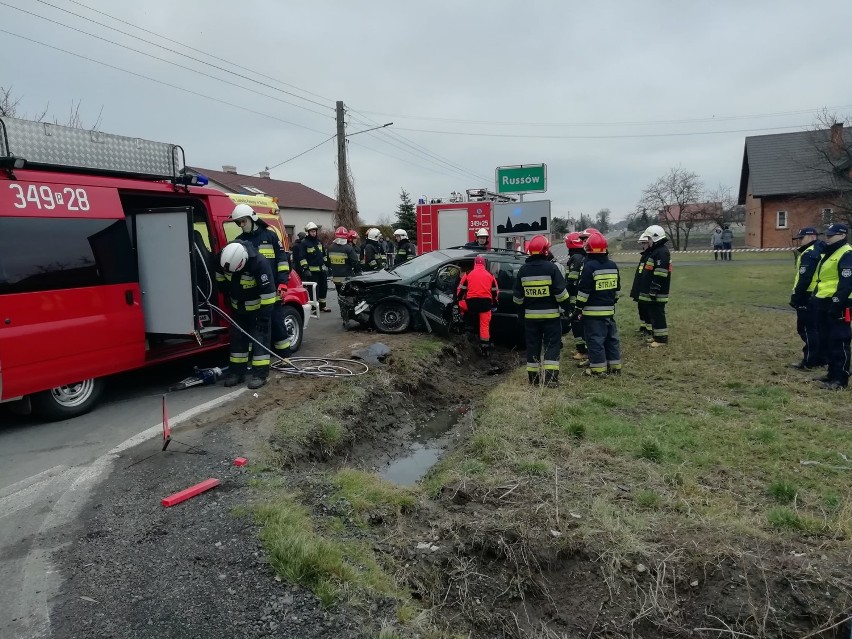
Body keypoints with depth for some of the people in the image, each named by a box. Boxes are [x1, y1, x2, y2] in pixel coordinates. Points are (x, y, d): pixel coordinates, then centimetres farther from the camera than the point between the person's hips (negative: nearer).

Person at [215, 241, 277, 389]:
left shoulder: (259, 263, -35)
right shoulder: (223, 258, -19)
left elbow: (268, 292, -31)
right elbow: (220, 275, 6)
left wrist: (264, 318, -28)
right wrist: (227, 294, 11)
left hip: (258, 306, -6)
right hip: (238, 307, 6)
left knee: (259, 339, -5)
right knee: (237, 338, 9)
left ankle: (260, 374, -2)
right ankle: (237, 372, 17)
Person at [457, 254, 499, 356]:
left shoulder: (468, 274, 8)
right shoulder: (490, 275, 15)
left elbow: (461, 289, 10)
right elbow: (494, 292, 18)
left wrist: (458, 300, 25)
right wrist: (494, 305, 26)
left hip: (471, 301, -2)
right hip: (486, 301, 2)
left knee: (461, 304, 29)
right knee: (485, 325, 4)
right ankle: (485, 348, 4)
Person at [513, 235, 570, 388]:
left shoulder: (523, 269, 2)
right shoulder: (551, 267, -9)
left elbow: (517, 295, 7)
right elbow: (560, 292, -10)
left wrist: (522, 307, 21)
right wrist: (567, 306, 3)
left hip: (530, 315, 3)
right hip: (550, 314, -3)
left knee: (533, 346, 11)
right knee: (552, 345, 3)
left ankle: (533, 378, 14)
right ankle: (551, 378, -5)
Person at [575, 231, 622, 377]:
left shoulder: (589, 266, -15)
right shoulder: (613, 265, 8)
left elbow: (584, 290, -15)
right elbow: (617, 288, 16)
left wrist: (579, 307, -7)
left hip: (593, 310, -7)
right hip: (609, 309, 7)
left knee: (595, 339, -3)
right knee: (611, 337, 14)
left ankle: (598, 369, 0)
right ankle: (615, 366, 20)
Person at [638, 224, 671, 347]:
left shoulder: (661, 252, -18)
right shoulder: (655, 250, 16)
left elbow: (660, 276, -23)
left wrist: (654, 291, -23)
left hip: (657, 293, -10)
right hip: (651, 291, 10)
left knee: (658, 314, -5)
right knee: (653, 314, 16)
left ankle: (661, 338, 1)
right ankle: (655, 335, 25)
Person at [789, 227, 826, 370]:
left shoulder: (809, 254, -15)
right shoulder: (822, 251, 16)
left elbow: (804, 278, -21)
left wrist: (796, 296, -17)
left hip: (808, 297, -10)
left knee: (807, 329, -4)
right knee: (817, 328, 15)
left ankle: (810, 361, -2)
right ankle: (820, 359, 22)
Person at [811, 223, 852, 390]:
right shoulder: (829, 253, 19)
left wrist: (837, 302, -23)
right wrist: (816, 296, 21)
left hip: (837, 305, -10)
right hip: (825, 303, 10)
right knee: (826, 340, 15)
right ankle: (833, 373, 25)